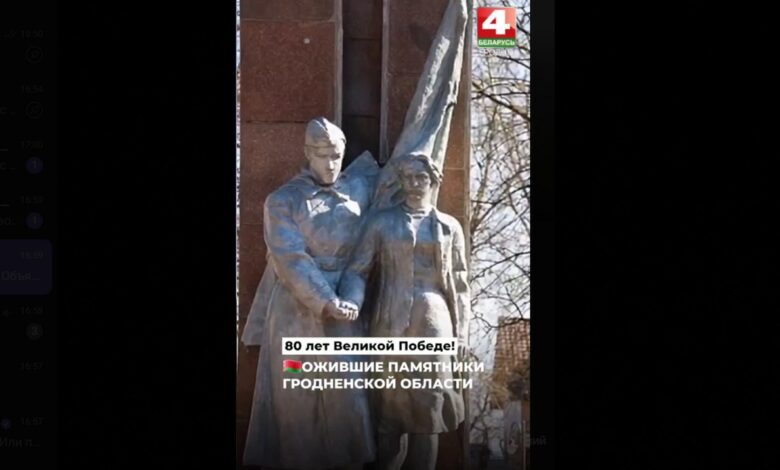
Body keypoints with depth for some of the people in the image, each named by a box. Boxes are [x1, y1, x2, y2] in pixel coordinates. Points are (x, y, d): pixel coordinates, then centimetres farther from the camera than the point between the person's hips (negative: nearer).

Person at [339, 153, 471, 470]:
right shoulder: (381, 222, 6)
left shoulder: (449, 227, 10)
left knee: (428, 406, 3)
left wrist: (461, 334, 5)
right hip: (390, 326, -1)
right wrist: (349, 307, -17)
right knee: (389, 407, 1)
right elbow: (357, 270, 0)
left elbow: (459, 285, 10)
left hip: (433, 326, 1)